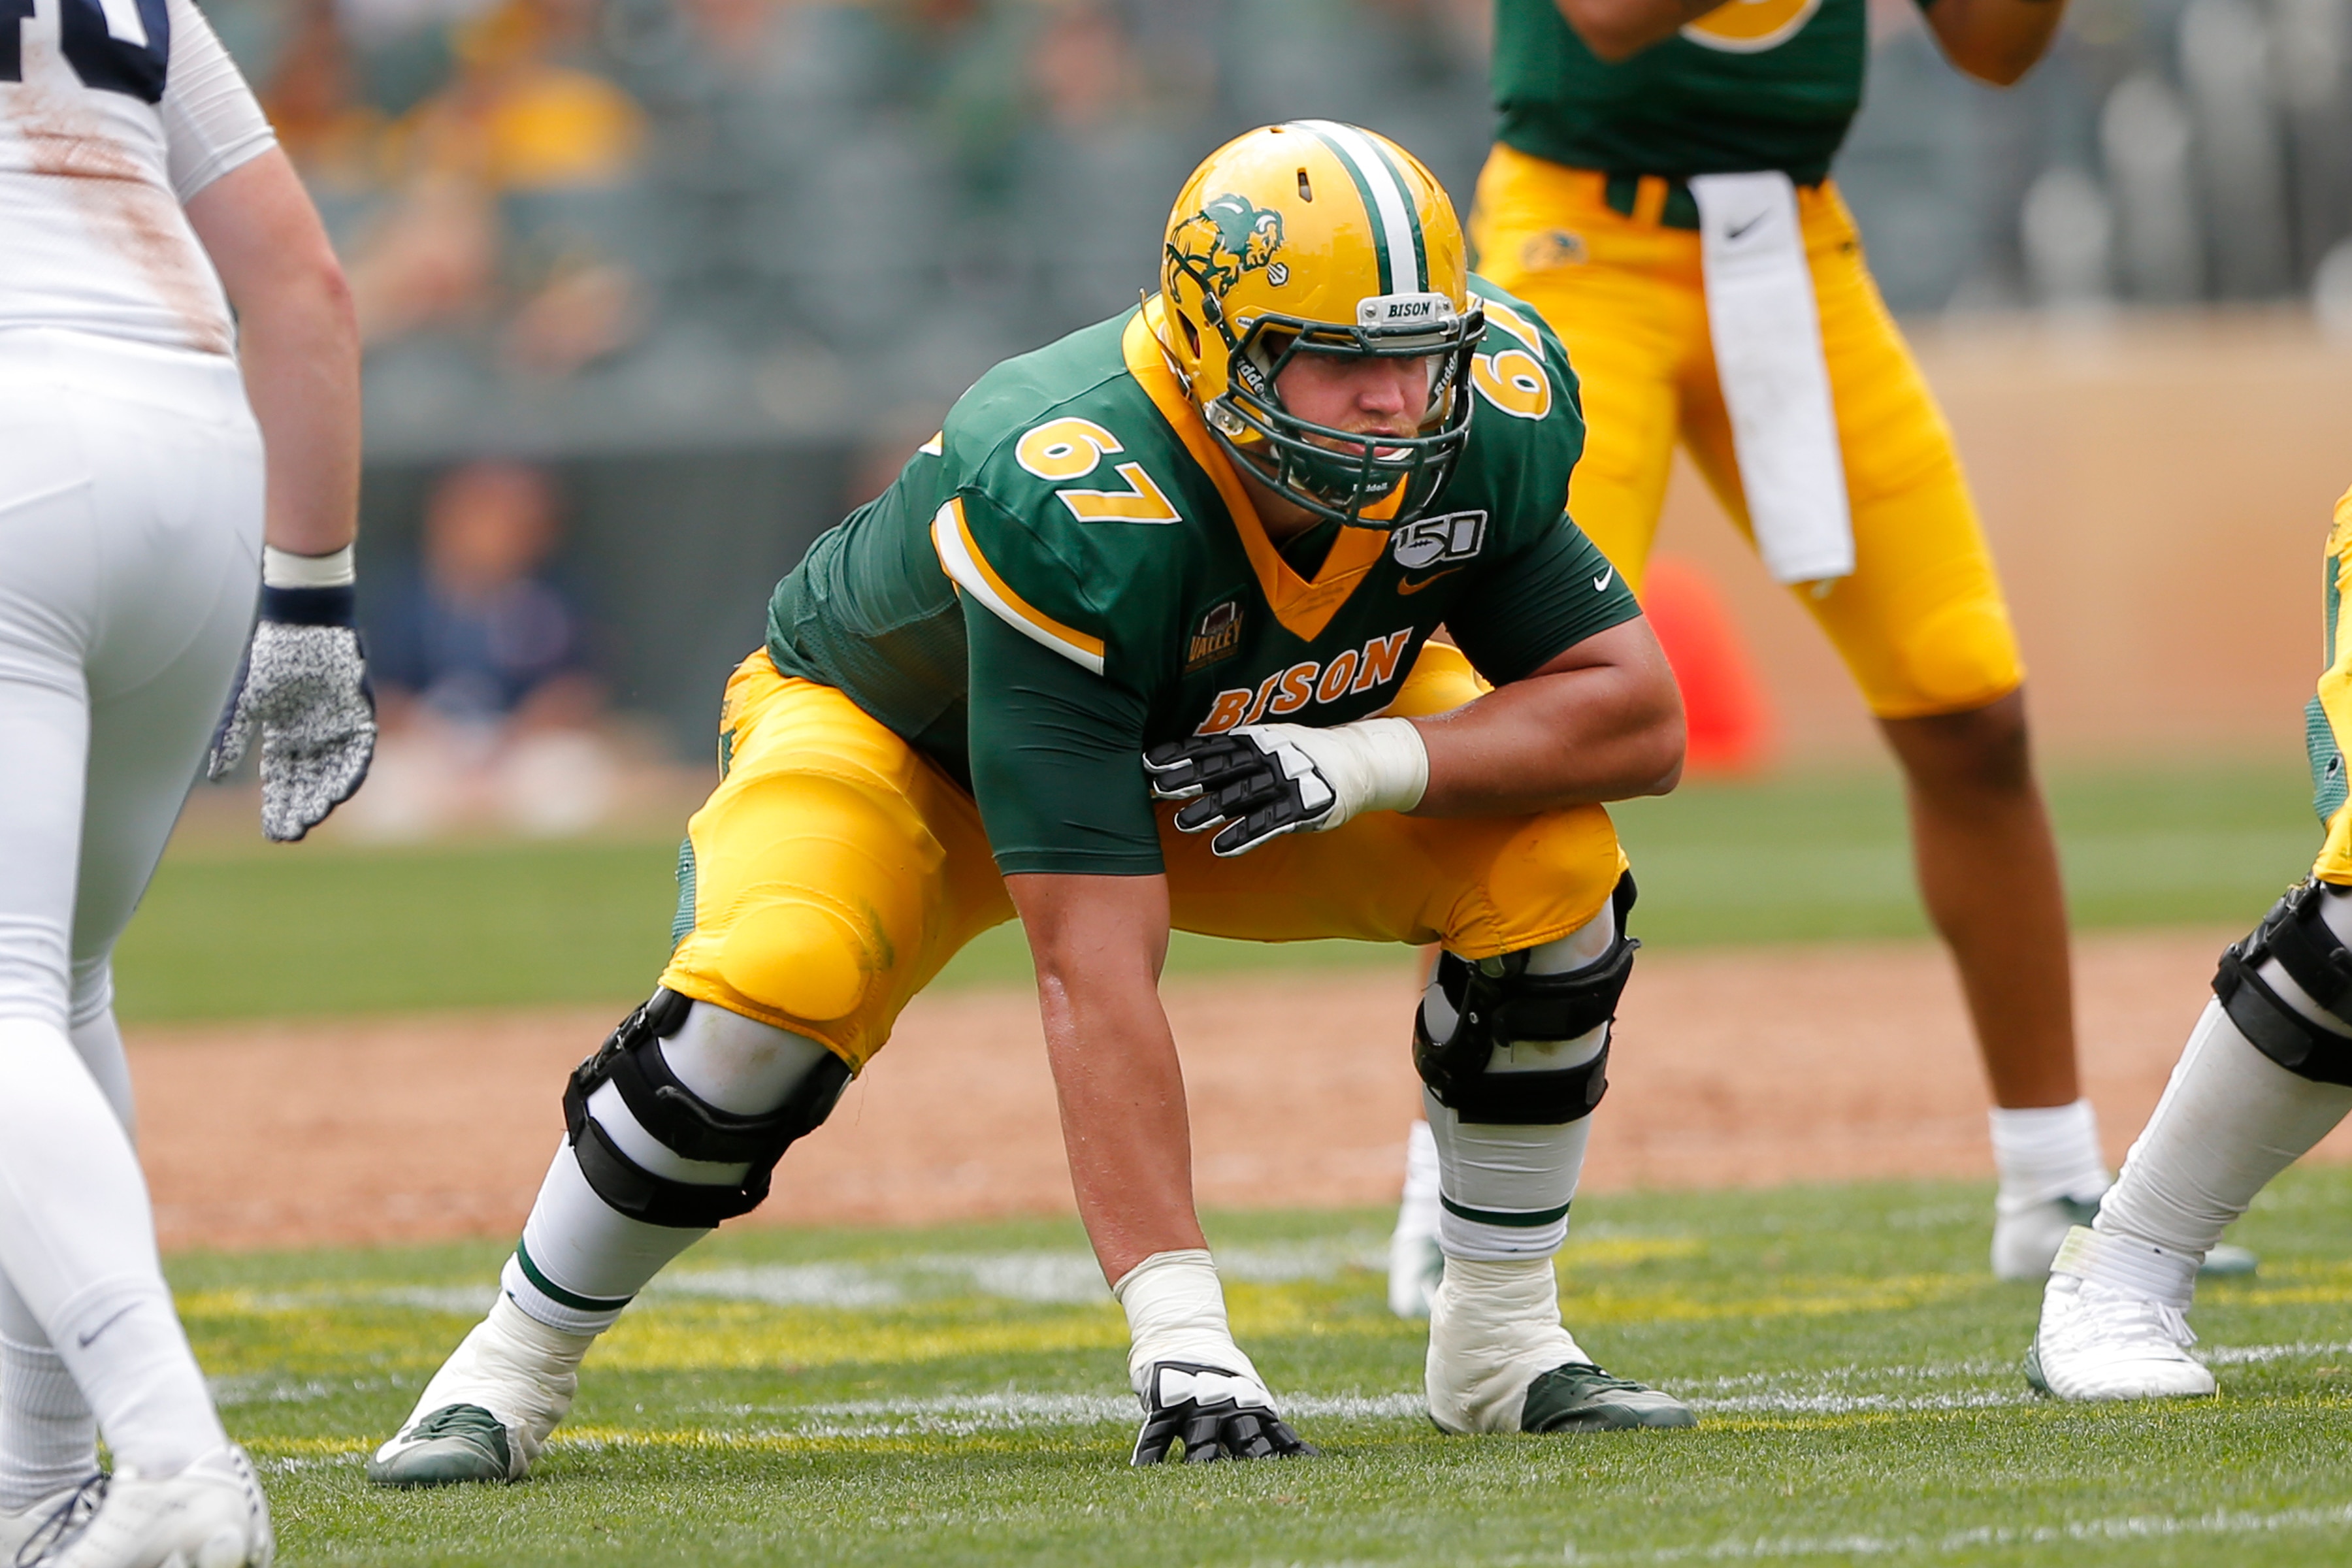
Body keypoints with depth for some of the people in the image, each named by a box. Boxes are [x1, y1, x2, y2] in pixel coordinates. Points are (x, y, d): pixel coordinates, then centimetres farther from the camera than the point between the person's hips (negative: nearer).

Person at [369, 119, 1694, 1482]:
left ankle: (1502, 1343, -1)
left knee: (1551, 866, -20)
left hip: (1238, 753, 5)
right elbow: (1096, 969, -46)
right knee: (774, 988, -33)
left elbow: (1639, 717, -18)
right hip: (908, 747, -5)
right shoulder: (1068, 512, -43)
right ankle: (513, 1367, -10)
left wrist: (1366, 764, -35)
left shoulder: (1482, 434, -27)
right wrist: (1176, 1319, -52)